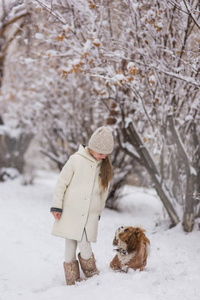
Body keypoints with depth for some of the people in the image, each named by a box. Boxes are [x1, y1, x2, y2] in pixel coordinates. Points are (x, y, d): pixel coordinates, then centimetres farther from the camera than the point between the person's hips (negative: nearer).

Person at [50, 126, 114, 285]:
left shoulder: (105, 166, 6)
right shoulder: (77, 159, -6)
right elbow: (62, 183, -2)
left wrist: (99, 212, 18)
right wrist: (56, 206, -4)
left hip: (90, 214, 2)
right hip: (70, 212, -2)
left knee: (85, 245, -7)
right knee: (70, 245, 1)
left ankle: (92, 276, 15)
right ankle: (72, 281, 16)